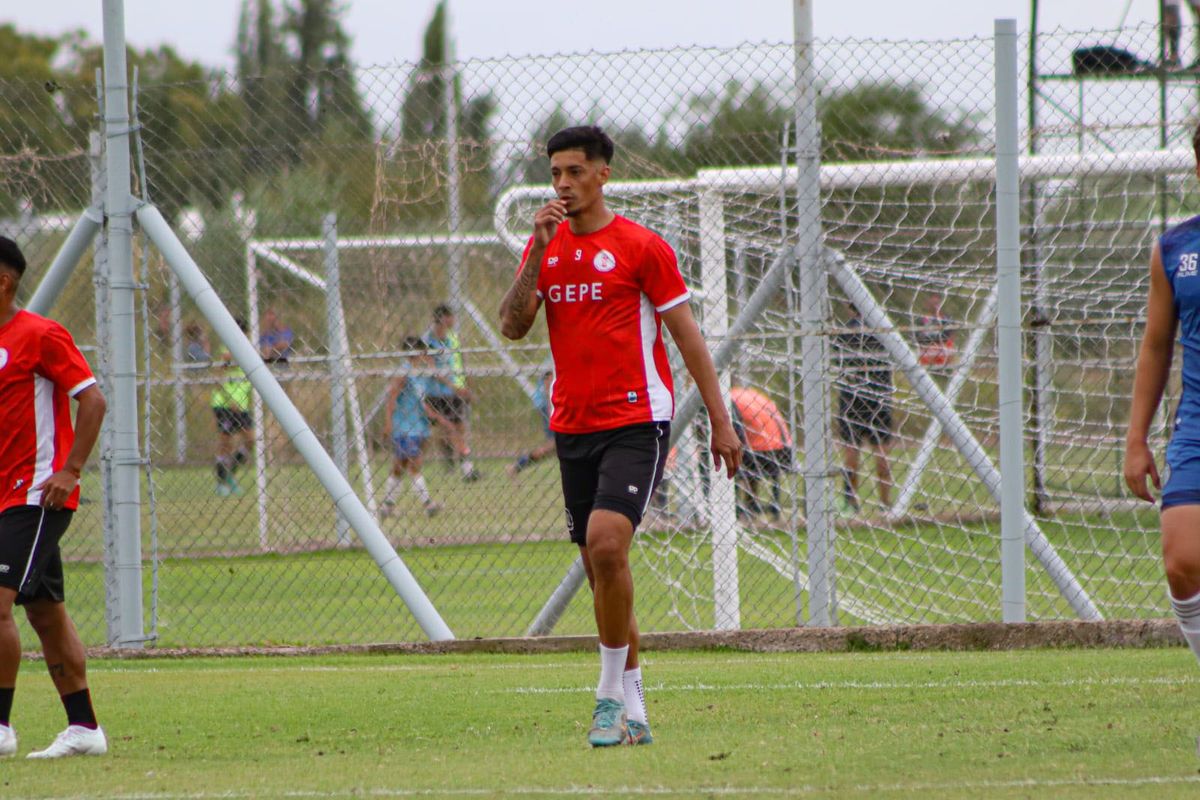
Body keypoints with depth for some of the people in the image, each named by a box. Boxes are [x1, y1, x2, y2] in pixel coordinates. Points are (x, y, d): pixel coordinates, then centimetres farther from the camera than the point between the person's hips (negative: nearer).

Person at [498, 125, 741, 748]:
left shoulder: (641, 247, -5)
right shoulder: (545, 246, 10)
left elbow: (688, 338, -1)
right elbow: (513, 326, 0)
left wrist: (720, 422, -3)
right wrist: (539, 252, -11)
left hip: (635, 422, -6)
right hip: (571, 426, 6)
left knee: (606, 544, -23)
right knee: (600, 566, 7)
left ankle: (611, 696, -13)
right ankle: (633, 711, 13)